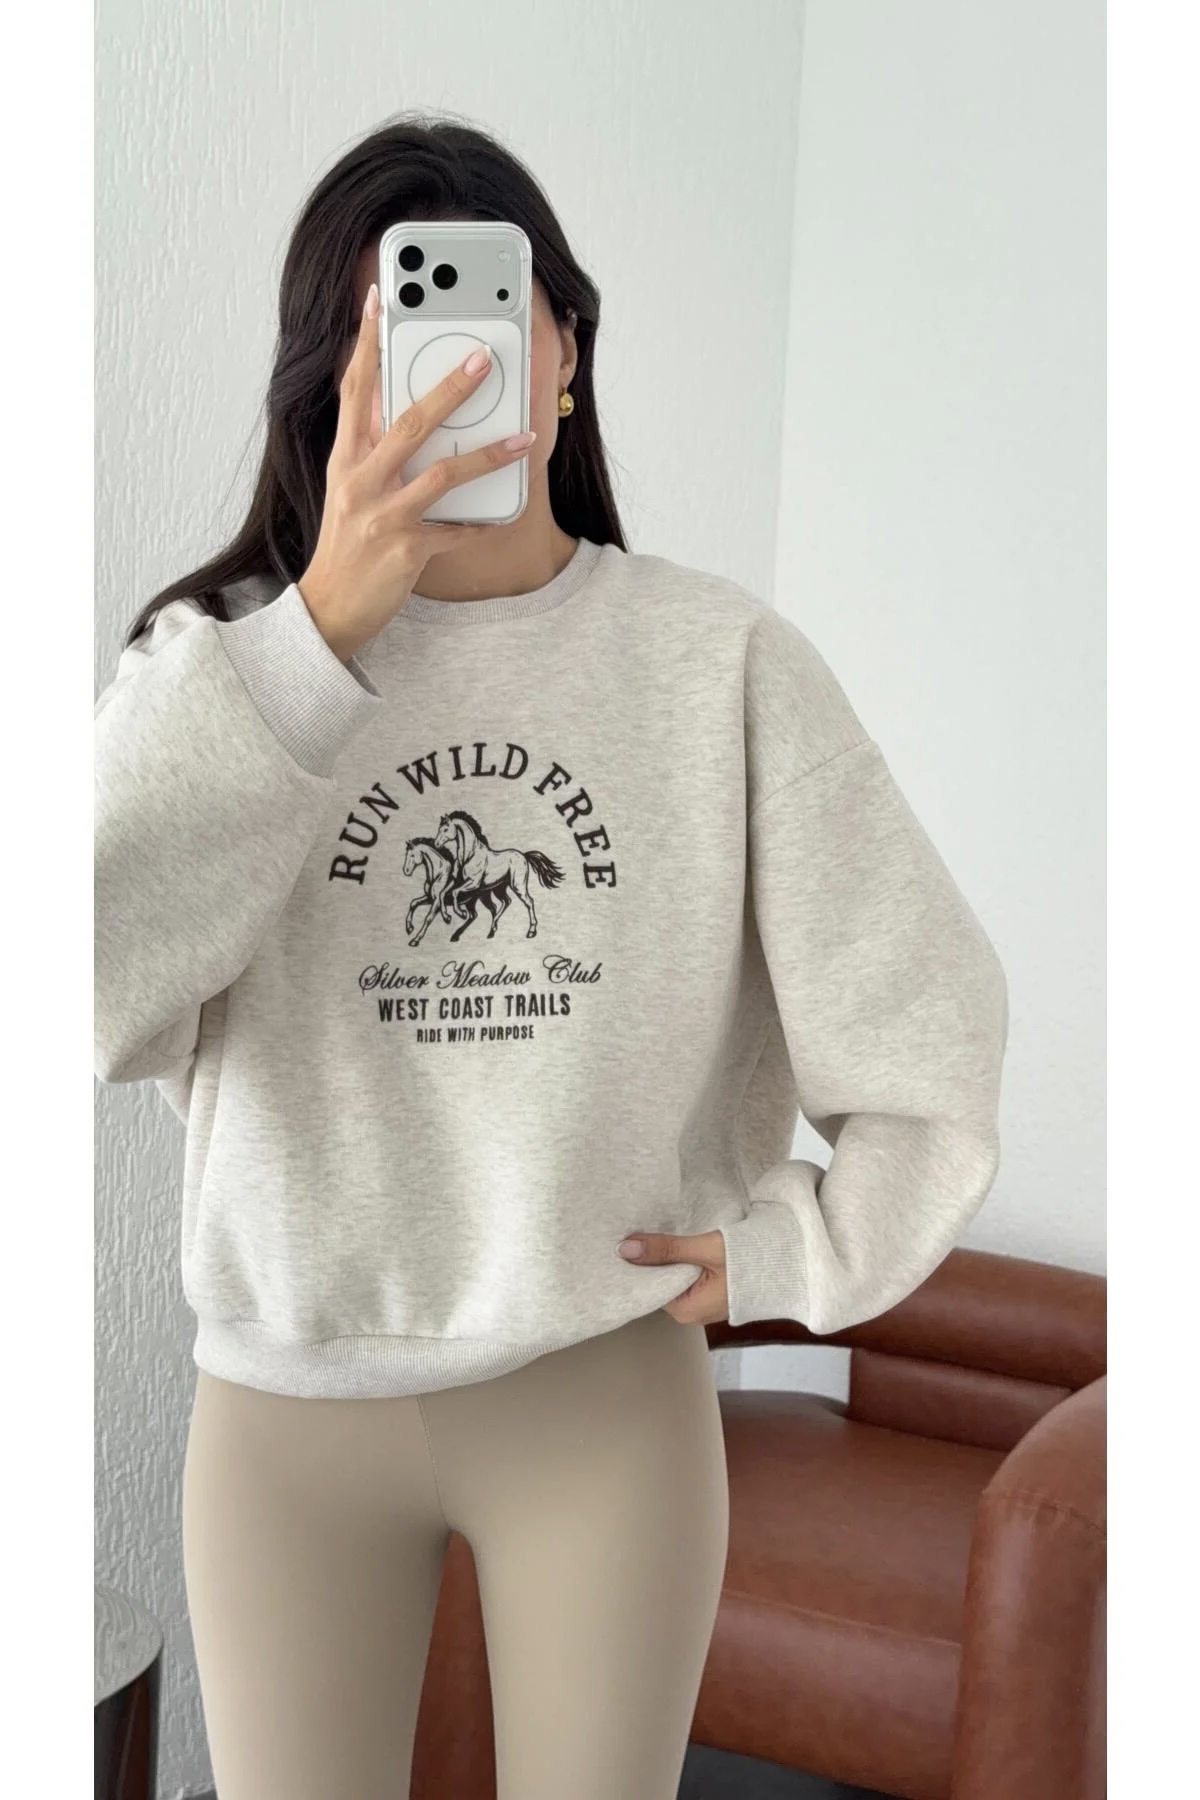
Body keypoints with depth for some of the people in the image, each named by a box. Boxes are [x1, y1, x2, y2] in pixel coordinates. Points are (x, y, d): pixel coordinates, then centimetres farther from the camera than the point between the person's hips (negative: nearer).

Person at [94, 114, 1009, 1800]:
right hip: (289, 1402, 1)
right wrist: (324, 629, -23)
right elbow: (88, 996, -21)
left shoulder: (727, 657, -8)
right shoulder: (220, 654, -5)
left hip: (608, 1390, 0)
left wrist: (794, 1253, 2)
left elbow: (927, 1018, -1)